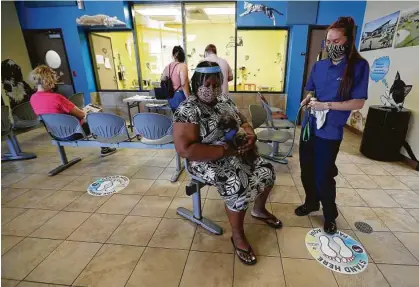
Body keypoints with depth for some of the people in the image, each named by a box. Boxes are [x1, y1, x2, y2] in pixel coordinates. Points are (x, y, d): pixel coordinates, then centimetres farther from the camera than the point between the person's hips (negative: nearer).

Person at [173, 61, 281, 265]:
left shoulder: (224, 100, 5)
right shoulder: (187, 110, -19)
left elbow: (243, 121, 15)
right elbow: (185, 149, -27)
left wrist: (251, 135, -9)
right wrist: (226, 150, -28)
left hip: (236, 153, 8)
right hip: (210, 162, -8)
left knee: (267, 171, 4)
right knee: (239, 186, -26)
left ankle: (259, 210, 31)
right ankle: (238, 235, 1)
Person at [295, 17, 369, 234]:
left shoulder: (359, 66, -8)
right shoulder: (319, 65, 7)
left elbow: (358, 103, -11)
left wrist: (326, 105, -20)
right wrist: (308, 99, -4)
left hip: (330, 132, -5)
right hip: (309, 126, 5)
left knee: (323, 176, 3)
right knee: (306, 170, 15)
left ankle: (330, 215, 29)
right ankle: (311, 202, 40)